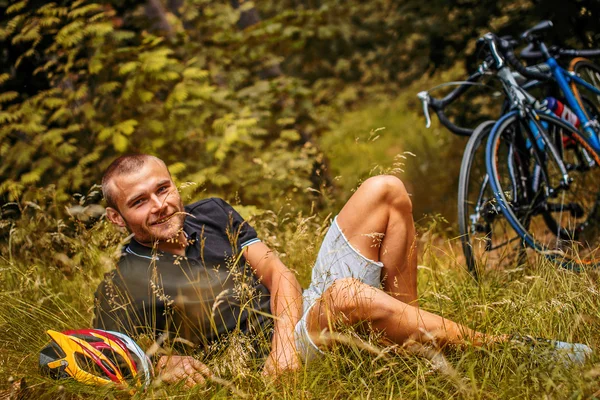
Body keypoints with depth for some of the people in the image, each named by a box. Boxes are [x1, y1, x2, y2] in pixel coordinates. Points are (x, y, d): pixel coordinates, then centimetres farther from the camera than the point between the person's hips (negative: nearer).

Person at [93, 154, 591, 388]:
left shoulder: (211, 213, 12)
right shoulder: (125, 286, -4)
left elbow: (277, 273, 3)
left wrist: (285, 333, -16)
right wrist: (165, 362, -31)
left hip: (302, 303, 7)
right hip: (287, 346, -7)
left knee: (384, 191, -5)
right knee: (348, 294, -41)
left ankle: (411, 330, -2)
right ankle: (502, 347, -24)